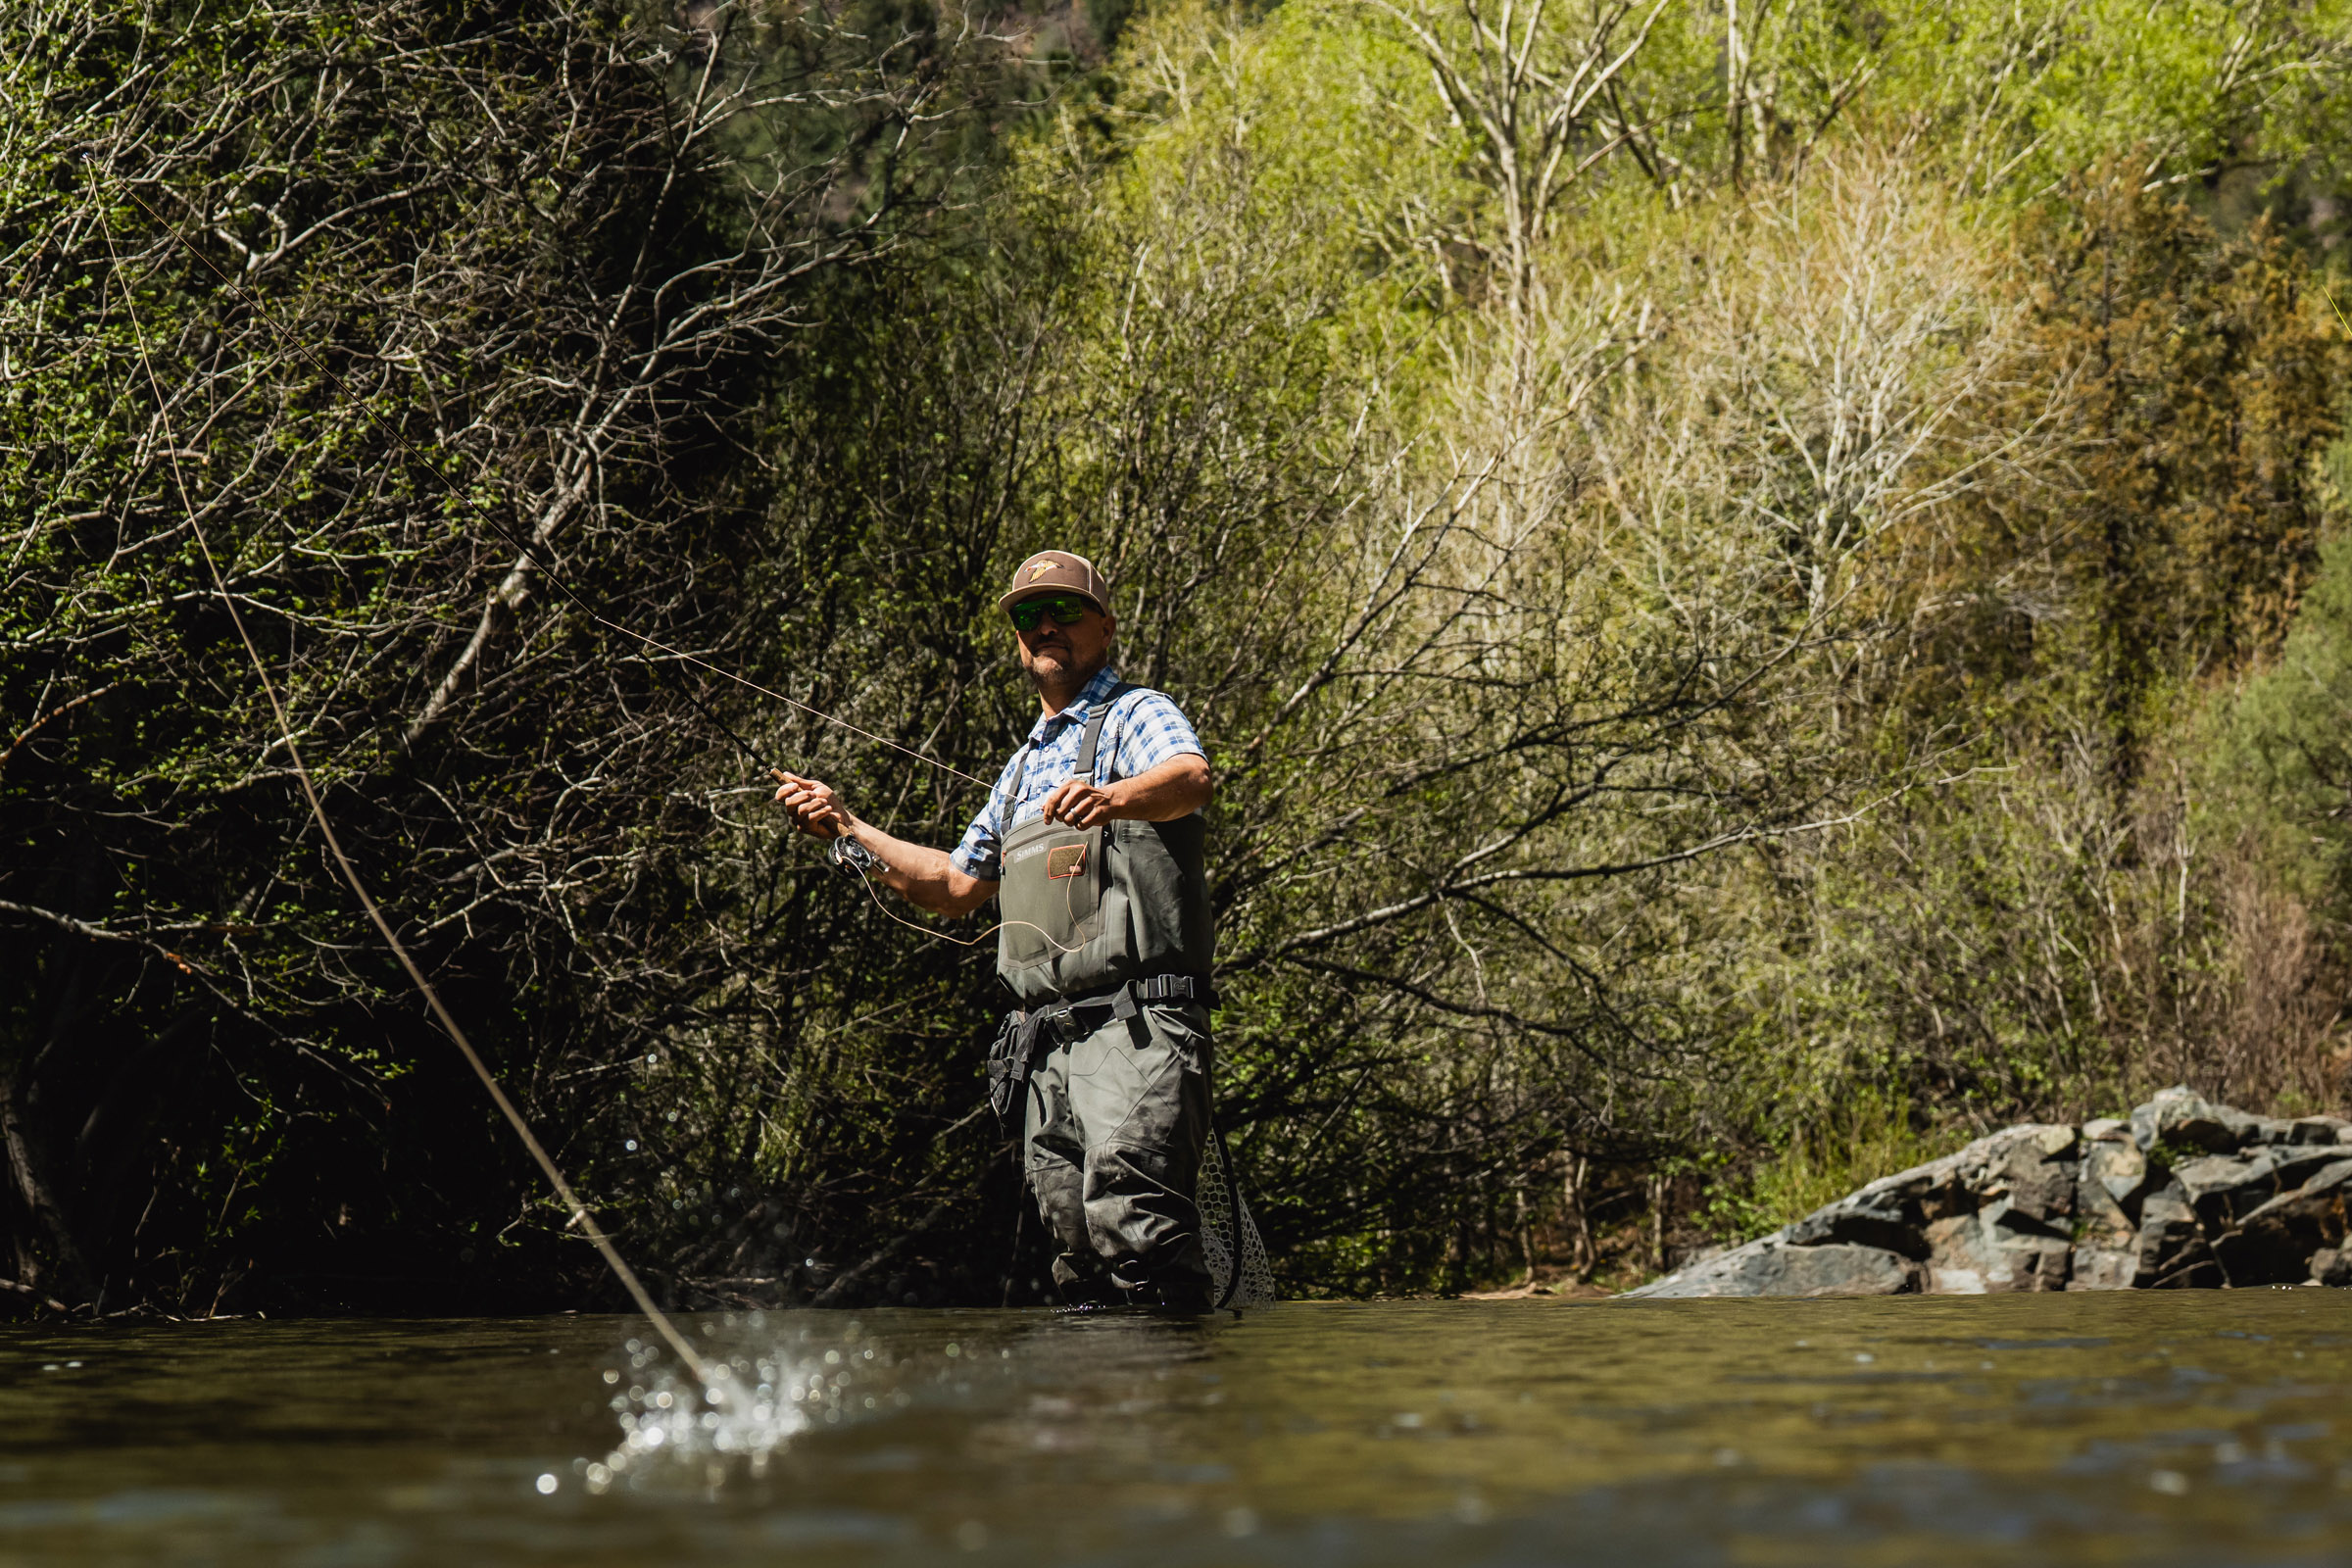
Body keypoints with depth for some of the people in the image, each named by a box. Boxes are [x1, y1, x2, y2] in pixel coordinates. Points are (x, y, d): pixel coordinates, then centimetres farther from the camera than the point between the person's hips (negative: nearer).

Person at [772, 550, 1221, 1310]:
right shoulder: (1023, 770, 29)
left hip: (1136, 1024, -8)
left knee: (1129, 1217, -22)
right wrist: (846, 830, 27)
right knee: (1077, 1245, 3)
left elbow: (1192, 777, -19)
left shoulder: (1135, 714, 4)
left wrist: (1112, 797, -41)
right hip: (1047, 1040, 8)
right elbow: (958, 885, 37)